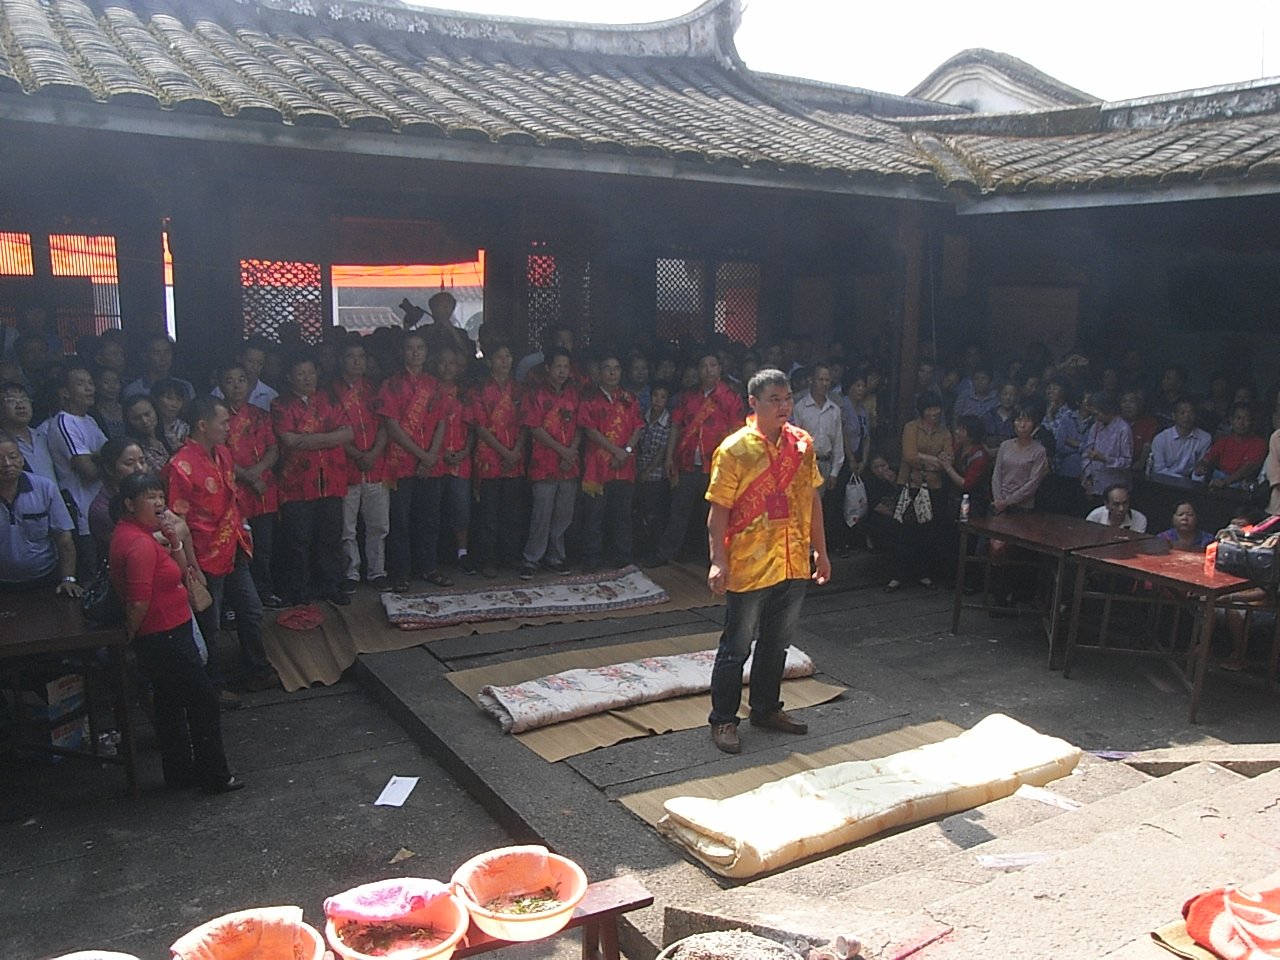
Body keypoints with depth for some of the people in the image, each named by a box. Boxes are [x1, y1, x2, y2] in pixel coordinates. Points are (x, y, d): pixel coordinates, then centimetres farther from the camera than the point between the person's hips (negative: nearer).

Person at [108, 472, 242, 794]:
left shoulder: (130, 532, 7)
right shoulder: (140, 544, -24)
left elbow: (175, 571, 13)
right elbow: (139, 602, -29)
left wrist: (173, 539, -3)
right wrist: (131, 635, -11)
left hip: (162, 636, 10)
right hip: (165, 637, -10)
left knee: (171, 702, 19)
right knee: (203, 700, 1)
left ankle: (179, 770, 32)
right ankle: (214, 775, 11)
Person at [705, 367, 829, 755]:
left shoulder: (802, 444, 4)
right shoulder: (734, 450, -12)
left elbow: (813, 498, 12)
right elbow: (718, 510, -12)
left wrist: (820, 550, 13)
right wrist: (718, 561, -17)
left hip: (794, 565, 6)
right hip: (749, 567, -5)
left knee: (777, 643, 18)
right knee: (737, 647, 6)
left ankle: (766, 709, 35)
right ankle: (723, 719, 20)